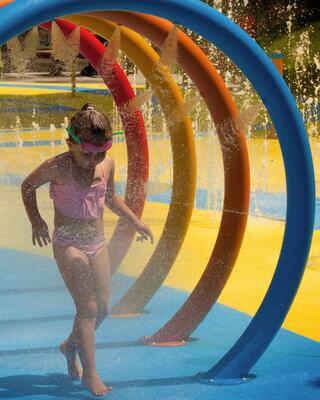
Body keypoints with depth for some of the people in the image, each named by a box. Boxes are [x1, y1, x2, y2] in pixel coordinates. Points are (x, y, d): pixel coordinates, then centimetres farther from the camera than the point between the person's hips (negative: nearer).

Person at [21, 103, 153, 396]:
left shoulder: (107, 165, 0)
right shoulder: (57, 167, -15)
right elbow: (28, 186, 2)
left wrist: (135, 221, 14)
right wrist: (36, 221, -7)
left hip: (97, 243, 6)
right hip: (68, 244, -6)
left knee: (102, 308, 8)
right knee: (87, 307, -11)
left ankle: (70, 346, 35)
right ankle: (90, 372, -2)